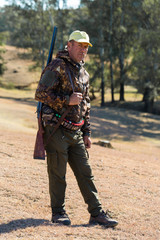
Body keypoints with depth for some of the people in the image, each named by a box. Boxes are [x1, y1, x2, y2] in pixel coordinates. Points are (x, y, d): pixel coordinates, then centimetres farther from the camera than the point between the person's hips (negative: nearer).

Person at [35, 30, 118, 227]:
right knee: (57, 173, 0)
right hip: (56, 129, -7)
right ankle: (58, 213, 12)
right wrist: (67, 100, -18)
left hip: (75, 132, 7)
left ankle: (96, 213, 9)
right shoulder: (57, 67, -8)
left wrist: (87, 133, 18)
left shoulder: (83, 73, 17)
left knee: (85, 172, 6)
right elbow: (41, 94, -15)